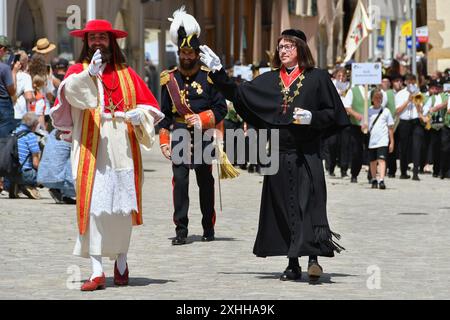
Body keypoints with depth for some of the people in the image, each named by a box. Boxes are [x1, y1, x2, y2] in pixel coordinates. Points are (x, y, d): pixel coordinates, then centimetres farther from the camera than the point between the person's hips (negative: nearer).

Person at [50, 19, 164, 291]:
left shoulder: (127, 74, 15)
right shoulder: (79, 70, 8)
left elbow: (150, 106, 14)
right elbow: (70, 91, -16)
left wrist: (139, 115, -10)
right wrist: (89, 73, -35)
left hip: (123, 151, 2)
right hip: (91, 153, -2)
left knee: (123, 208, 4)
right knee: (94, 208, -11)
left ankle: (121, 261, 24)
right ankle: (97, 271, -13)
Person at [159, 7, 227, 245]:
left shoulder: (209, 77, 1)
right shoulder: (169, 79, 6)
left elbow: (221, 108, 1)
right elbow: (165, 112, 9)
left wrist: (201, 120, -13)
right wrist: (164, 140, 2)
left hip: (203, 138, 0)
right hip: (179, 138, 0)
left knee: (205, 182, 9)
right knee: (180, 181, -9)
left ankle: (208, 227, 21)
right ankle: (181, 230, -8)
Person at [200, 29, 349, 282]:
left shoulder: (317, 78, 2)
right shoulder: (269, 81, 12)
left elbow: (332, 113, 1)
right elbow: (237, 94, 12)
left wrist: (312, 117, -16)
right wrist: (218, 71, 6)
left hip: (306, 154, -4)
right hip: (278, 154, 4)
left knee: (308, 204, -14)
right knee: (283, 208, 4)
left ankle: (313, 258, -18)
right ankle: (293, 265, 9)